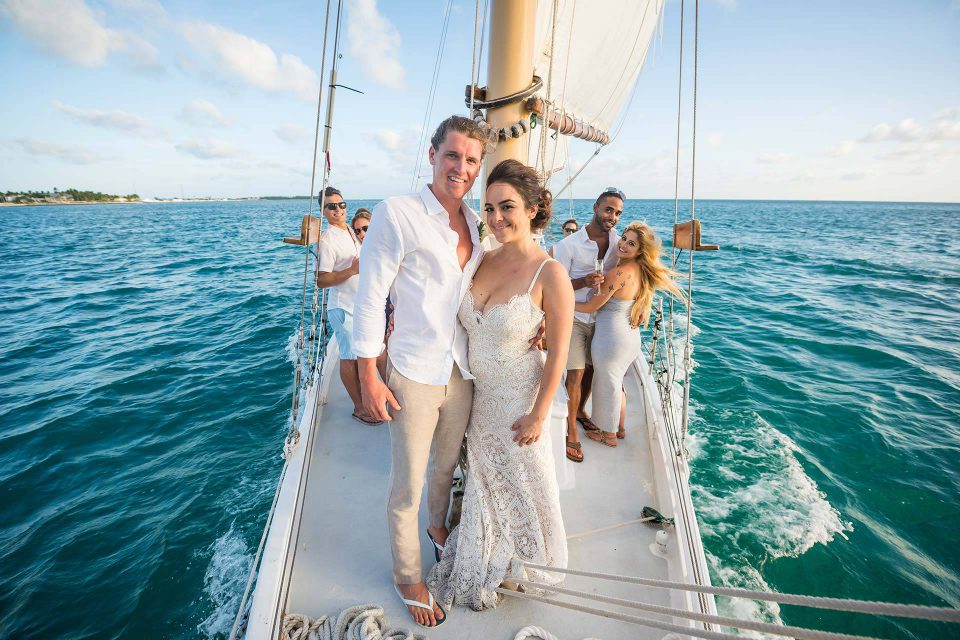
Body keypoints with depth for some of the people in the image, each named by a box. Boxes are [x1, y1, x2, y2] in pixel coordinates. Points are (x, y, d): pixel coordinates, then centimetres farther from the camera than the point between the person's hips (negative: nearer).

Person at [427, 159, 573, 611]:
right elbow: (464, 320, 8)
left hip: (519, 397, -5)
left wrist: (538, 415, -13)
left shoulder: (550, 273, -20)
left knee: (523, 481, 18)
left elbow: (558, 353, -16)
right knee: (483, 479, 24)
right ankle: (480, 570, 52)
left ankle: (524, 565, 49)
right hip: (479, 391, 6)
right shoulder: (485, 260, -4)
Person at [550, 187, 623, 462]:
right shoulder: (569, 245, -14)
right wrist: (584, 282, -28)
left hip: (601, 317, 5)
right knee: (575, 374, -7)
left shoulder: (618, 240, -2)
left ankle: (580, 410, 41)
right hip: (574, 318, -4)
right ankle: (572, 433, 7)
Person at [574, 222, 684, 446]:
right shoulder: (642, 272, 4)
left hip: (611, 338, -8)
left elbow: (592, 307, -17)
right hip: (632, 337, 8)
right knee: (615, 382, 25)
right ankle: (618, 428, 43)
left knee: (607, 385, 11)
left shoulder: (619, 272, -23)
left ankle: (608, 435, 32)